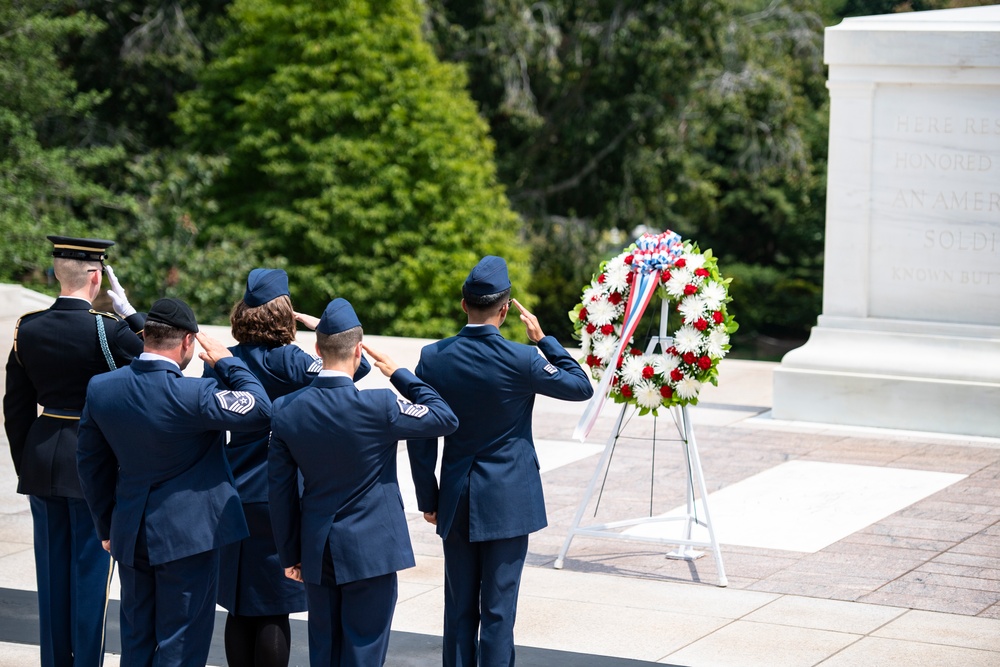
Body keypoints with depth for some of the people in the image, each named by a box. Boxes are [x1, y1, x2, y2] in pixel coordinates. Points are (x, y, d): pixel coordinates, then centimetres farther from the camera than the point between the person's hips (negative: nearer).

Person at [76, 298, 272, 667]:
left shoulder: (101, 388, -4)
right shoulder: (194, 395, -23)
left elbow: (91, 463, 6)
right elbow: (261, 410, -11)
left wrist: (107, 526, 18)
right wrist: (228, 363, -1)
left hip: (129, 535, 6)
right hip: (187, 533, -5)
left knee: (136, 637, 18)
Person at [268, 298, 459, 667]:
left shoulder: (286, 410, -5)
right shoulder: (379, 406, -18)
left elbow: (280, 488, 2)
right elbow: (446, 419, -4)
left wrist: (290, 553, 11)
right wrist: (400, 374, 3)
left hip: (316, 550, 4)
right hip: (370, 549, -4)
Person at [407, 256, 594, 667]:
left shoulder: (433, 358, -4)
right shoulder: (521, 360, -14)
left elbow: (420, 438, 1)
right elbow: (582, 387, 2)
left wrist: (427, 498, 11)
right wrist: (543, 339, 6)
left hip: (456, 499, 3)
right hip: (508, 500, -3)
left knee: (459, 608, 11)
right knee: (498, 609, 0)